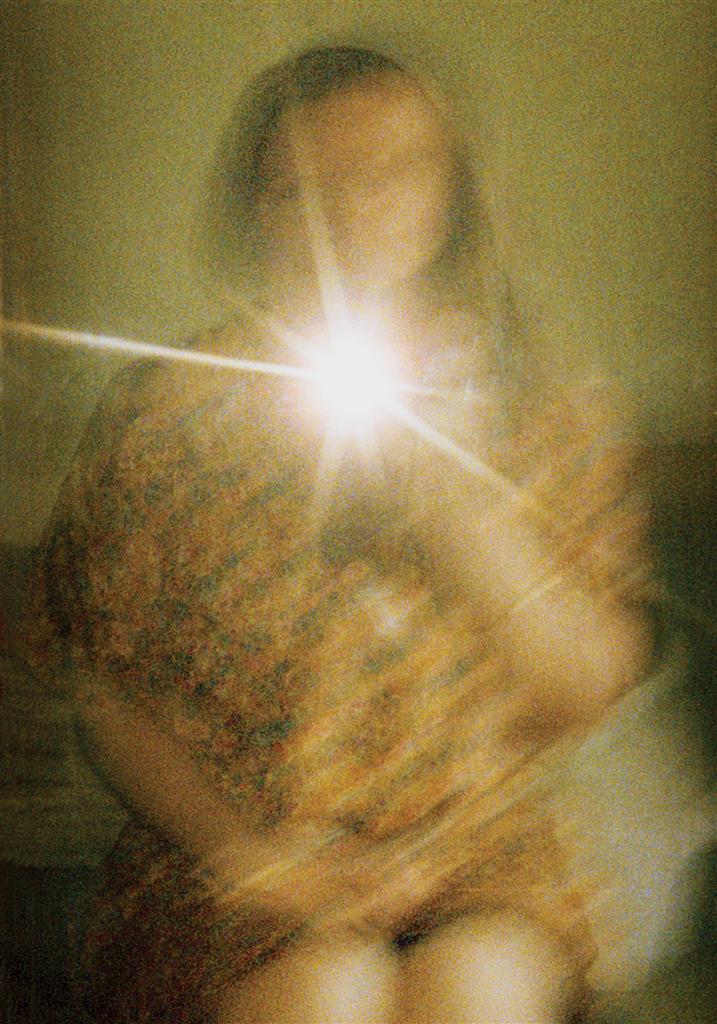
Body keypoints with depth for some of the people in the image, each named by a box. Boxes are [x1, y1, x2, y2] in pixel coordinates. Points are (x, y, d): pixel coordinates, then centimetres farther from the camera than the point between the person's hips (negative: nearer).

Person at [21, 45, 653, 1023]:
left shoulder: (542, 423, 1)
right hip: (224, 858, 0)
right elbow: (108, 694, 1)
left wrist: (448, 488, -15)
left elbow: (589, 688, -5)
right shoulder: (165, 417, -2)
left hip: (479, 859, 1)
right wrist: (245, 853, -13)